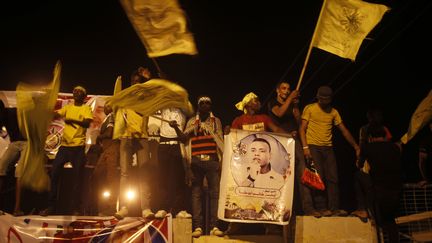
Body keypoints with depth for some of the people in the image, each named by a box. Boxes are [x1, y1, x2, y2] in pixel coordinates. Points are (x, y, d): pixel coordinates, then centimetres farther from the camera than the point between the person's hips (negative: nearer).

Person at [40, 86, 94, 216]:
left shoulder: (86, 108, 3)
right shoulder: (68, 107, 16)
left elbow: (87, 123, -13)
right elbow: (54, 115, 3)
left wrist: (72, 120, -25)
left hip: (78, 147, -4)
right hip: (64, 145, 4)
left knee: (77, 177, -1)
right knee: (54, 173, 0)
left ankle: (76, 208, 7)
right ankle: (51, 206, 10)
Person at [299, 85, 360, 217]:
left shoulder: (333, 112, 13)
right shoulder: (309, 108, 1)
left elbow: (344, 130, 14)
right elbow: (302, 129, -3)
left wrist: (356, 146, 9)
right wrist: (305, 147, -14)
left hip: (328, 148, 4)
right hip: (313, 147, -4)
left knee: (333, 178, -2)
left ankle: (334, 208, 2)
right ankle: (321, 208, -3)